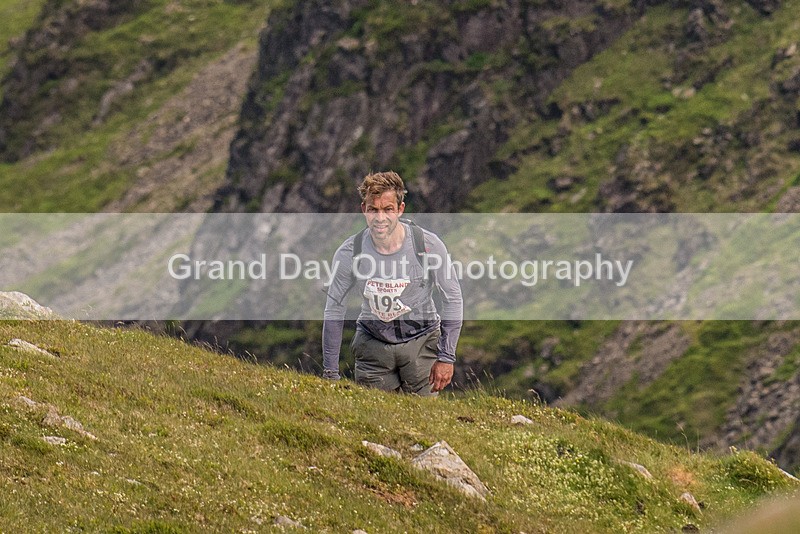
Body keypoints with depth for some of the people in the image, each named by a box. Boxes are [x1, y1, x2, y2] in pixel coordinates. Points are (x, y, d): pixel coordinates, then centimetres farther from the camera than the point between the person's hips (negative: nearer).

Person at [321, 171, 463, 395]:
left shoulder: (429, 245, -17)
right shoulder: (349, 253, -15)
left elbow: (452, 299, -5)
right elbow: (334, 308, -2)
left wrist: (446, 357, -8)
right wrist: (330, 373, -1)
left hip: (421, 341, -1)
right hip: (372, 342, 1)